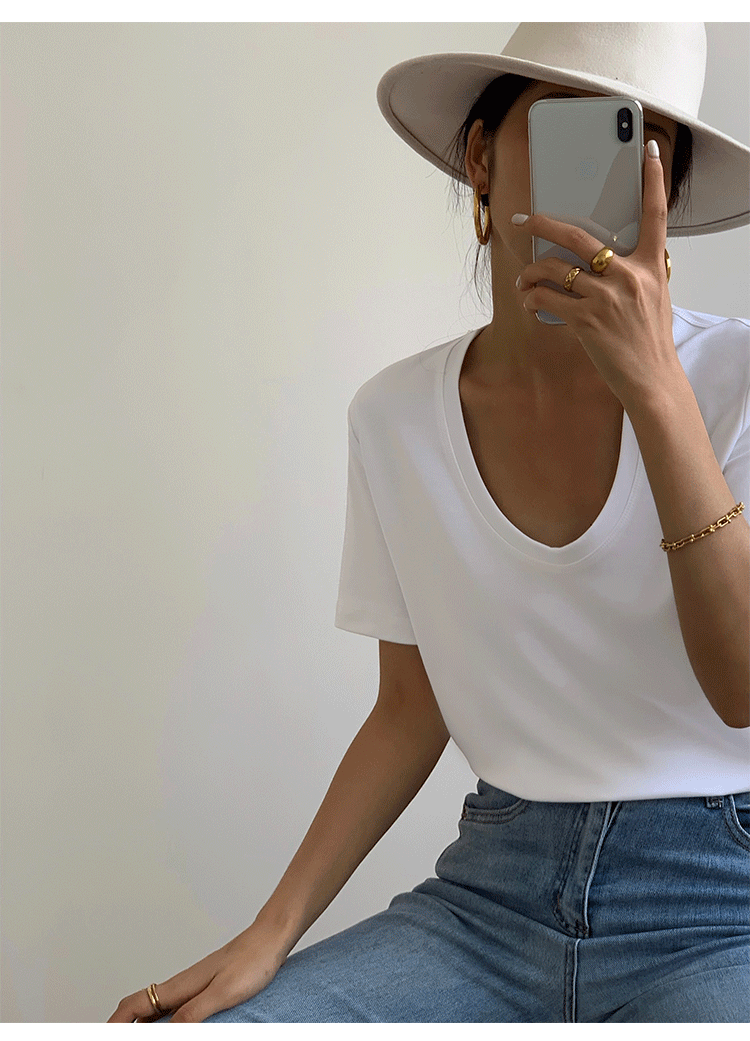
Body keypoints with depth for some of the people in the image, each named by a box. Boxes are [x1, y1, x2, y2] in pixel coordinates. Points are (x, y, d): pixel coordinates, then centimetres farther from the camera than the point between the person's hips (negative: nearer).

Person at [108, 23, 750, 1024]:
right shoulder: (396, 416, 3)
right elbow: (413, 711, 8)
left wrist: (654, 389, -23)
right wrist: (271, 934, 0)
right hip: (495, 889, 3)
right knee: (179, 1028, -15)